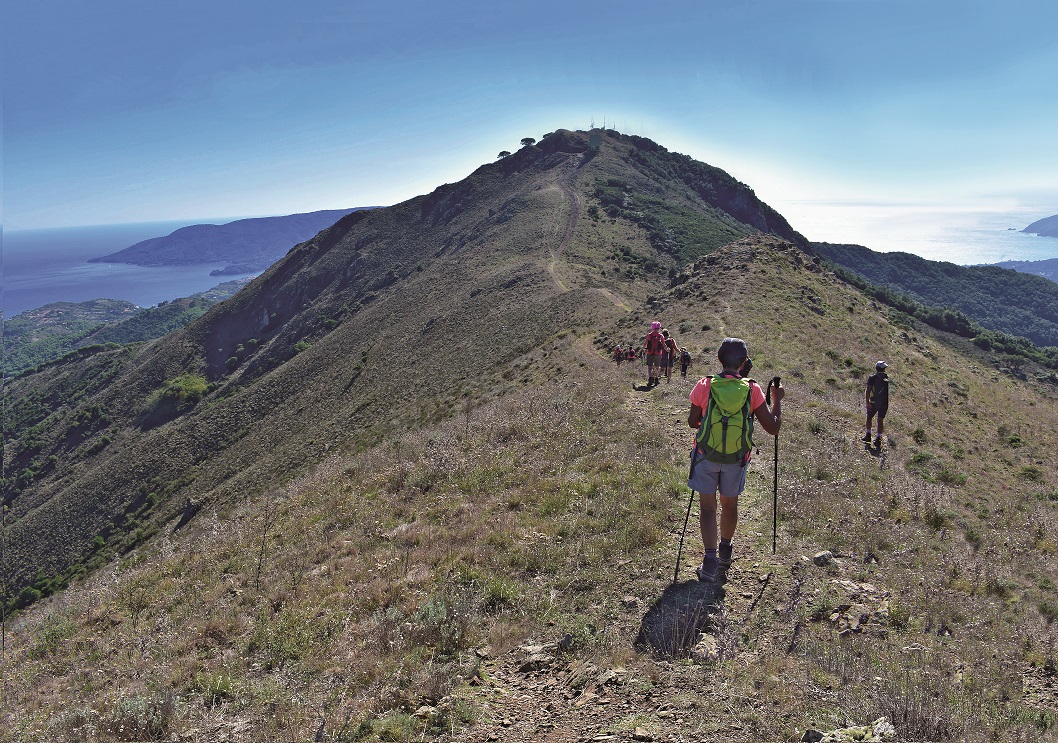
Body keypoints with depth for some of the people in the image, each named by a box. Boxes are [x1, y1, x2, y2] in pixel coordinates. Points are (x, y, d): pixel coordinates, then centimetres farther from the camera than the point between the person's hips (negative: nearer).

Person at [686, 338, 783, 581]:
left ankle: (710, 560, -2)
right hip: (737, 459, 1)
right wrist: (777, 399, 8)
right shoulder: (752, 390, -10)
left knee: (708, 507, 8)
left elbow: (692, 422, 0)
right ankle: (725, 552, 40)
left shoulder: (705, 386, -11)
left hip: (706, 456, -1)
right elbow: (773, 428, -6)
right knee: (730, 505, 21)